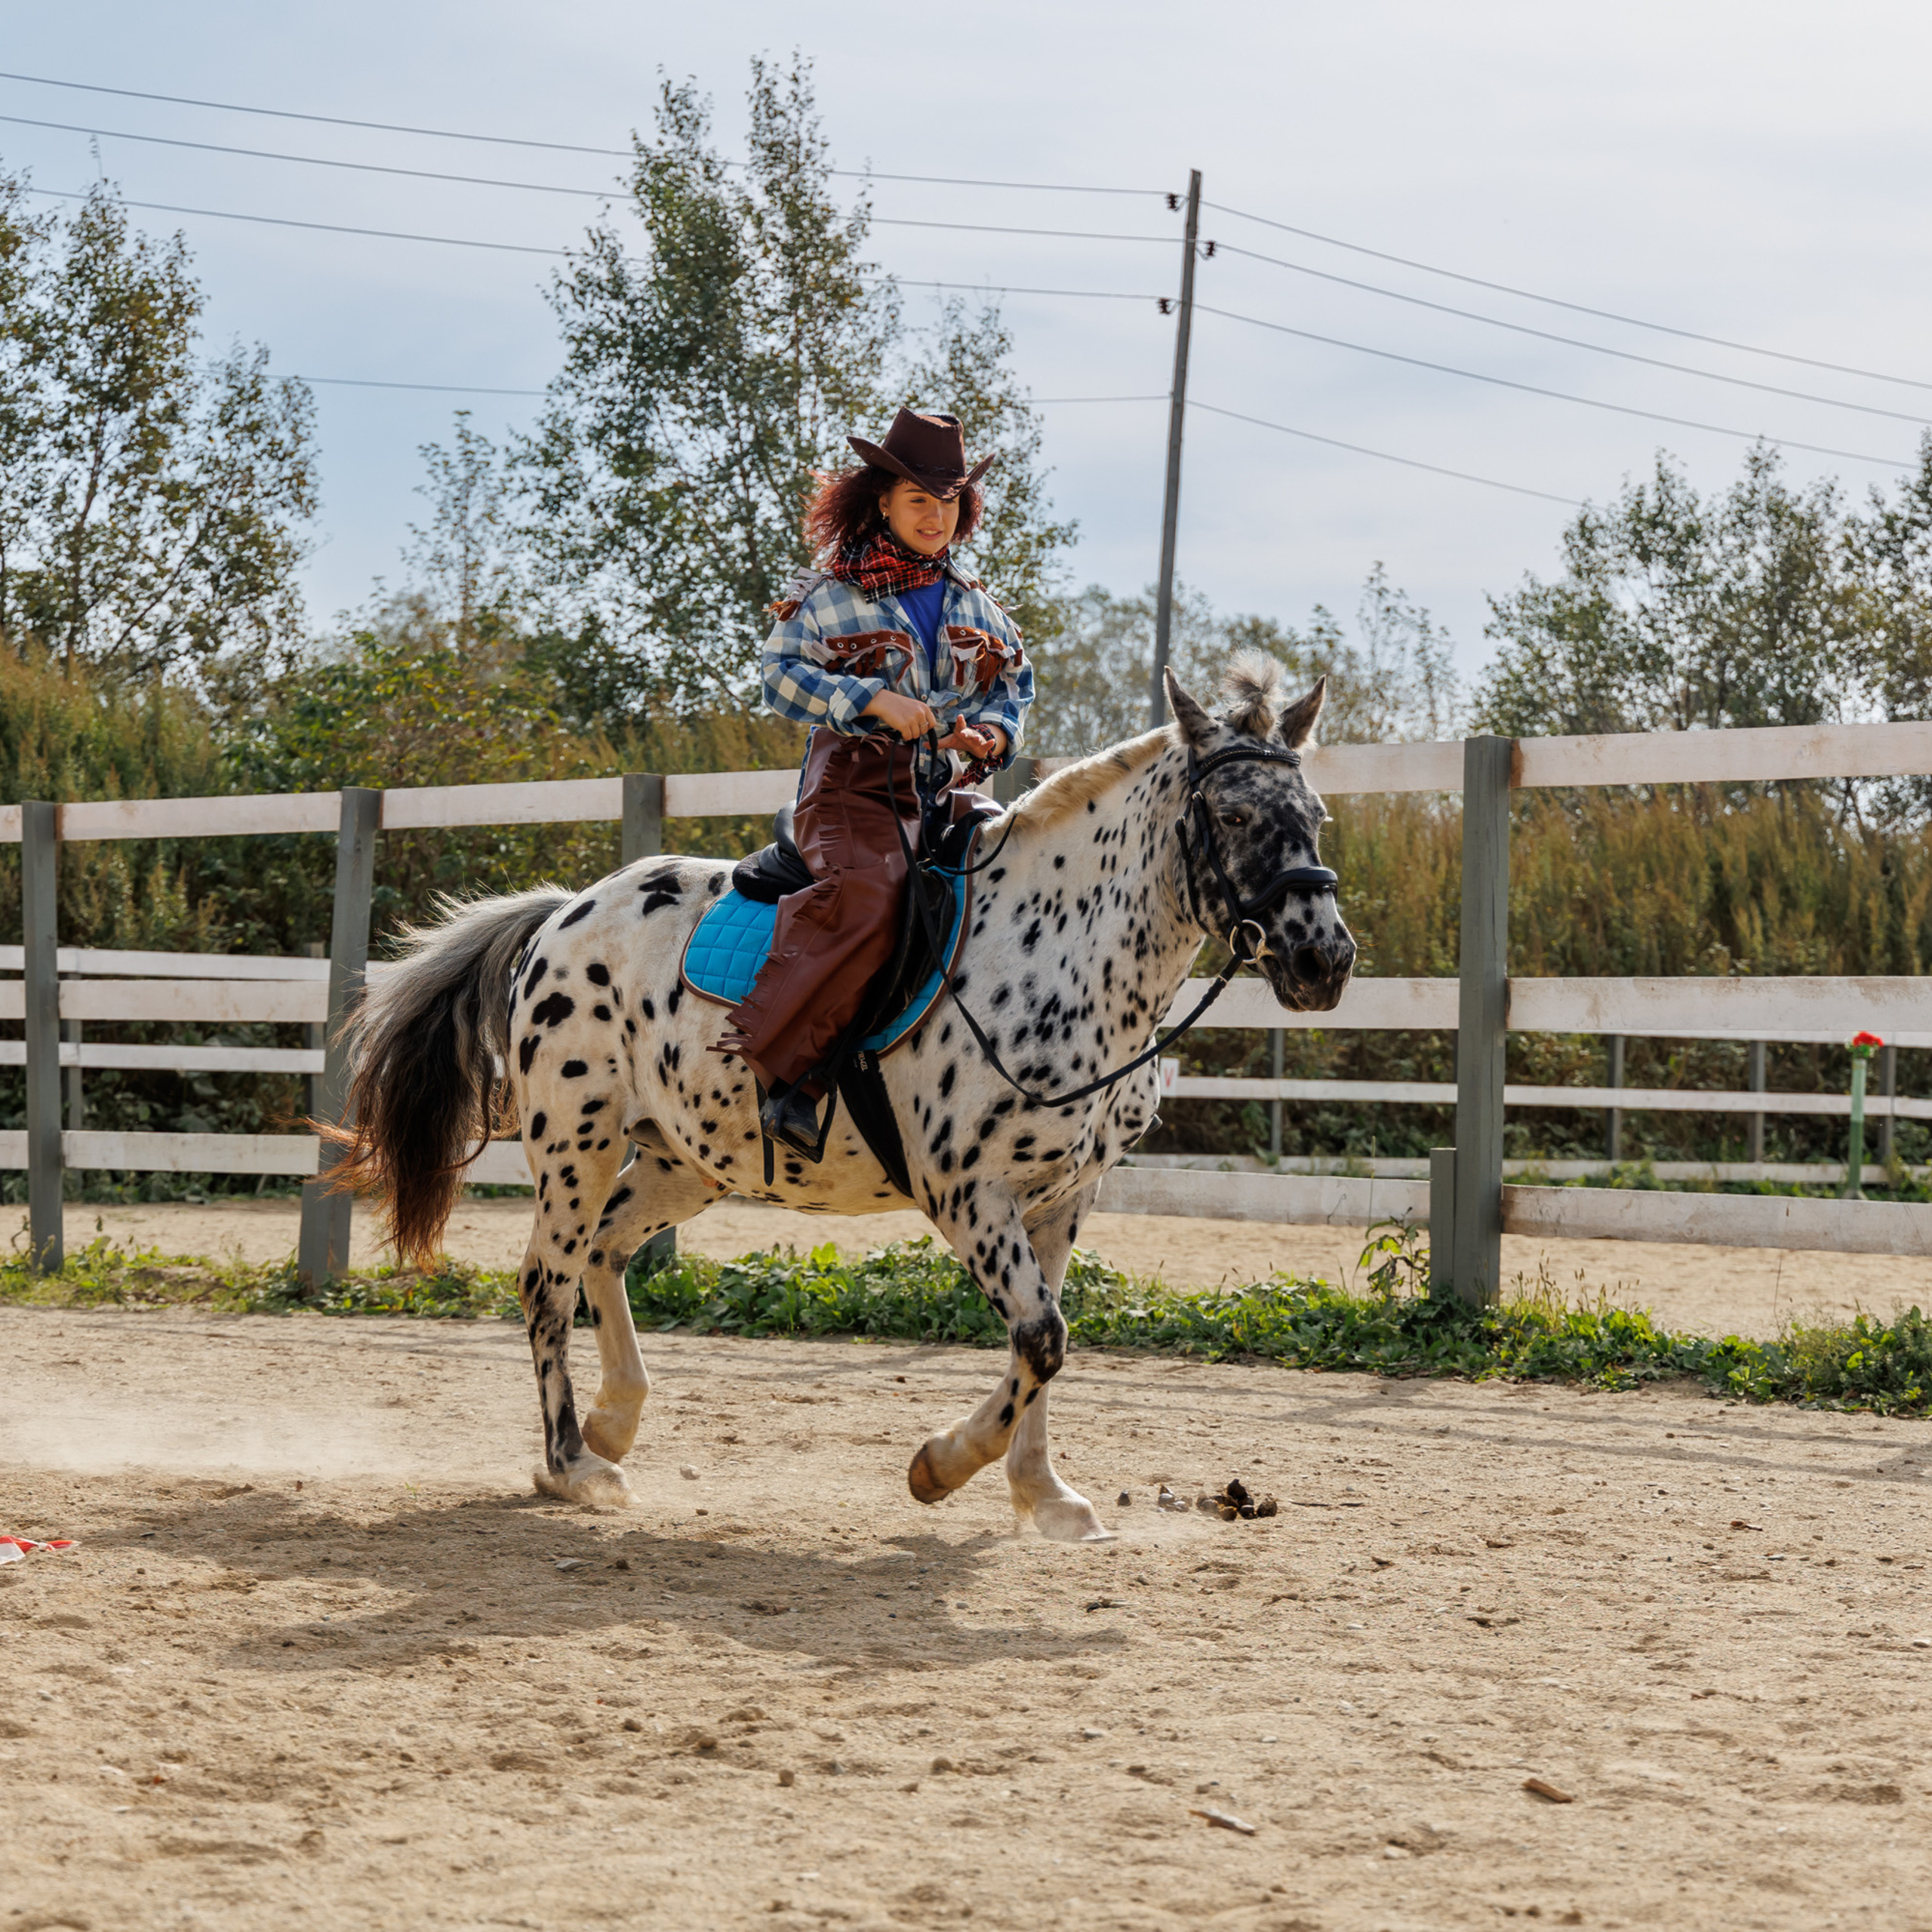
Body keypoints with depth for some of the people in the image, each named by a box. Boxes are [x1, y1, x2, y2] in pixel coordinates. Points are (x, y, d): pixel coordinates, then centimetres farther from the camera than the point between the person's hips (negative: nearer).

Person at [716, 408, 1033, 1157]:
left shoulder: (976, 605, 20)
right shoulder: (828, 591, 5)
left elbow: (1018, 686, 21)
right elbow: (782, 673, -4)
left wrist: (993, 734, -3)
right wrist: (876, 701, -16)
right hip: (856, 787, -6)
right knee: (865, 894, -36)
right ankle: (785, 1070, -35)